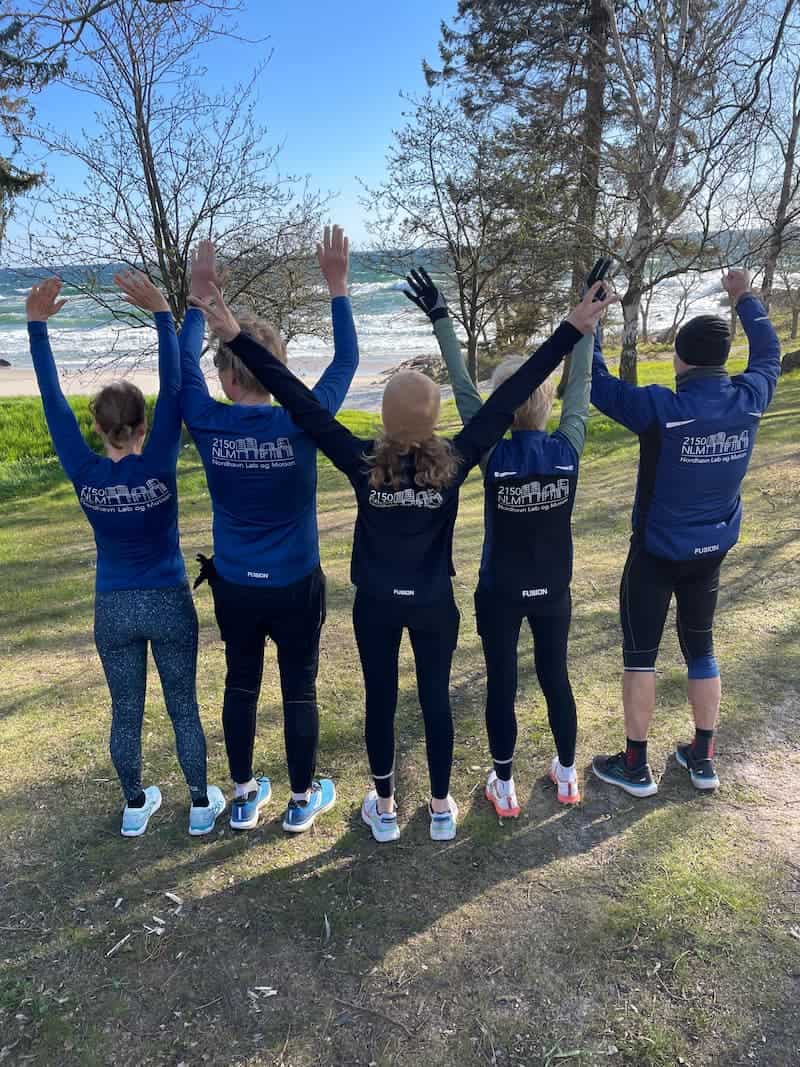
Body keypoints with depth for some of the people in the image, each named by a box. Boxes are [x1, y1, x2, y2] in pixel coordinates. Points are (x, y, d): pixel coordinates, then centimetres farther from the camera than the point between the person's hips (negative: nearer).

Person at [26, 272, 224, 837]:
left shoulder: (85, 473, -11)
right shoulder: (158, 466, -17)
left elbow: (54, 402, -7)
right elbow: (174, 390, -20)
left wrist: (37, 324, -4)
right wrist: (162, 313, -21)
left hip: (114, 609, 2)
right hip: (169, 604, -2)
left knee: (126, 713, 16)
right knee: (184, 709, 12)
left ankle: (136, 807, 32)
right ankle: (202, 805, 26)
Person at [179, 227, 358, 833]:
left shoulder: (209, 424, -13)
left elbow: (182, 364, 6)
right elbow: (347, 361, -4)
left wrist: (200, 296, 13)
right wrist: (337, 285, 2)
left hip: (235, 587, 2)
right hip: (296, 586, -2)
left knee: (241, 687, 18)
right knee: (299, 690, 12)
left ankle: (245, 799, 33)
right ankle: (304, 800, 28)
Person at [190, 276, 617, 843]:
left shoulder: (362, 461, -18)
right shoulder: (453, 461, -16)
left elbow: (302, 403, -18)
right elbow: (509, 398, -15)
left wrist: (237, 338, -14)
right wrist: (571, 330, -11)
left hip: (377, 603, 0)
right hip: (434, 603, 0)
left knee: (381, 701, 15)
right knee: (436, 700, 15)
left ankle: (384, 809, 31)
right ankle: (441, 808, 30)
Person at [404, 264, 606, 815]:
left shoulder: (494, 454, -21)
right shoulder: (569, 449, -15)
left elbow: (464, 391, -16)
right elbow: (582, 384, -5)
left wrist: (441, 320, -12)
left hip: (500, 593, -2)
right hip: (553, 591, 3)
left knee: (502, 685, 12)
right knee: (555, 677, 20)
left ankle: (505, 787, 26)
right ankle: (567, 774, 37)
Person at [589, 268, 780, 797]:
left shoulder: (661, 410, -23)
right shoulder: (749, 401, -7)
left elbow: (596, 382, -16)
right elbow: (770, 354, 14)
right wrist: (745, 298, 26)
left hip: (656, 553, -5)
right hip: (712, 552, 5)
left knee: (640, 656, 7)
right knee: (701, 650, 19)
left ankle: (636, 767, 17)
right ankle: (703, 759, 30)